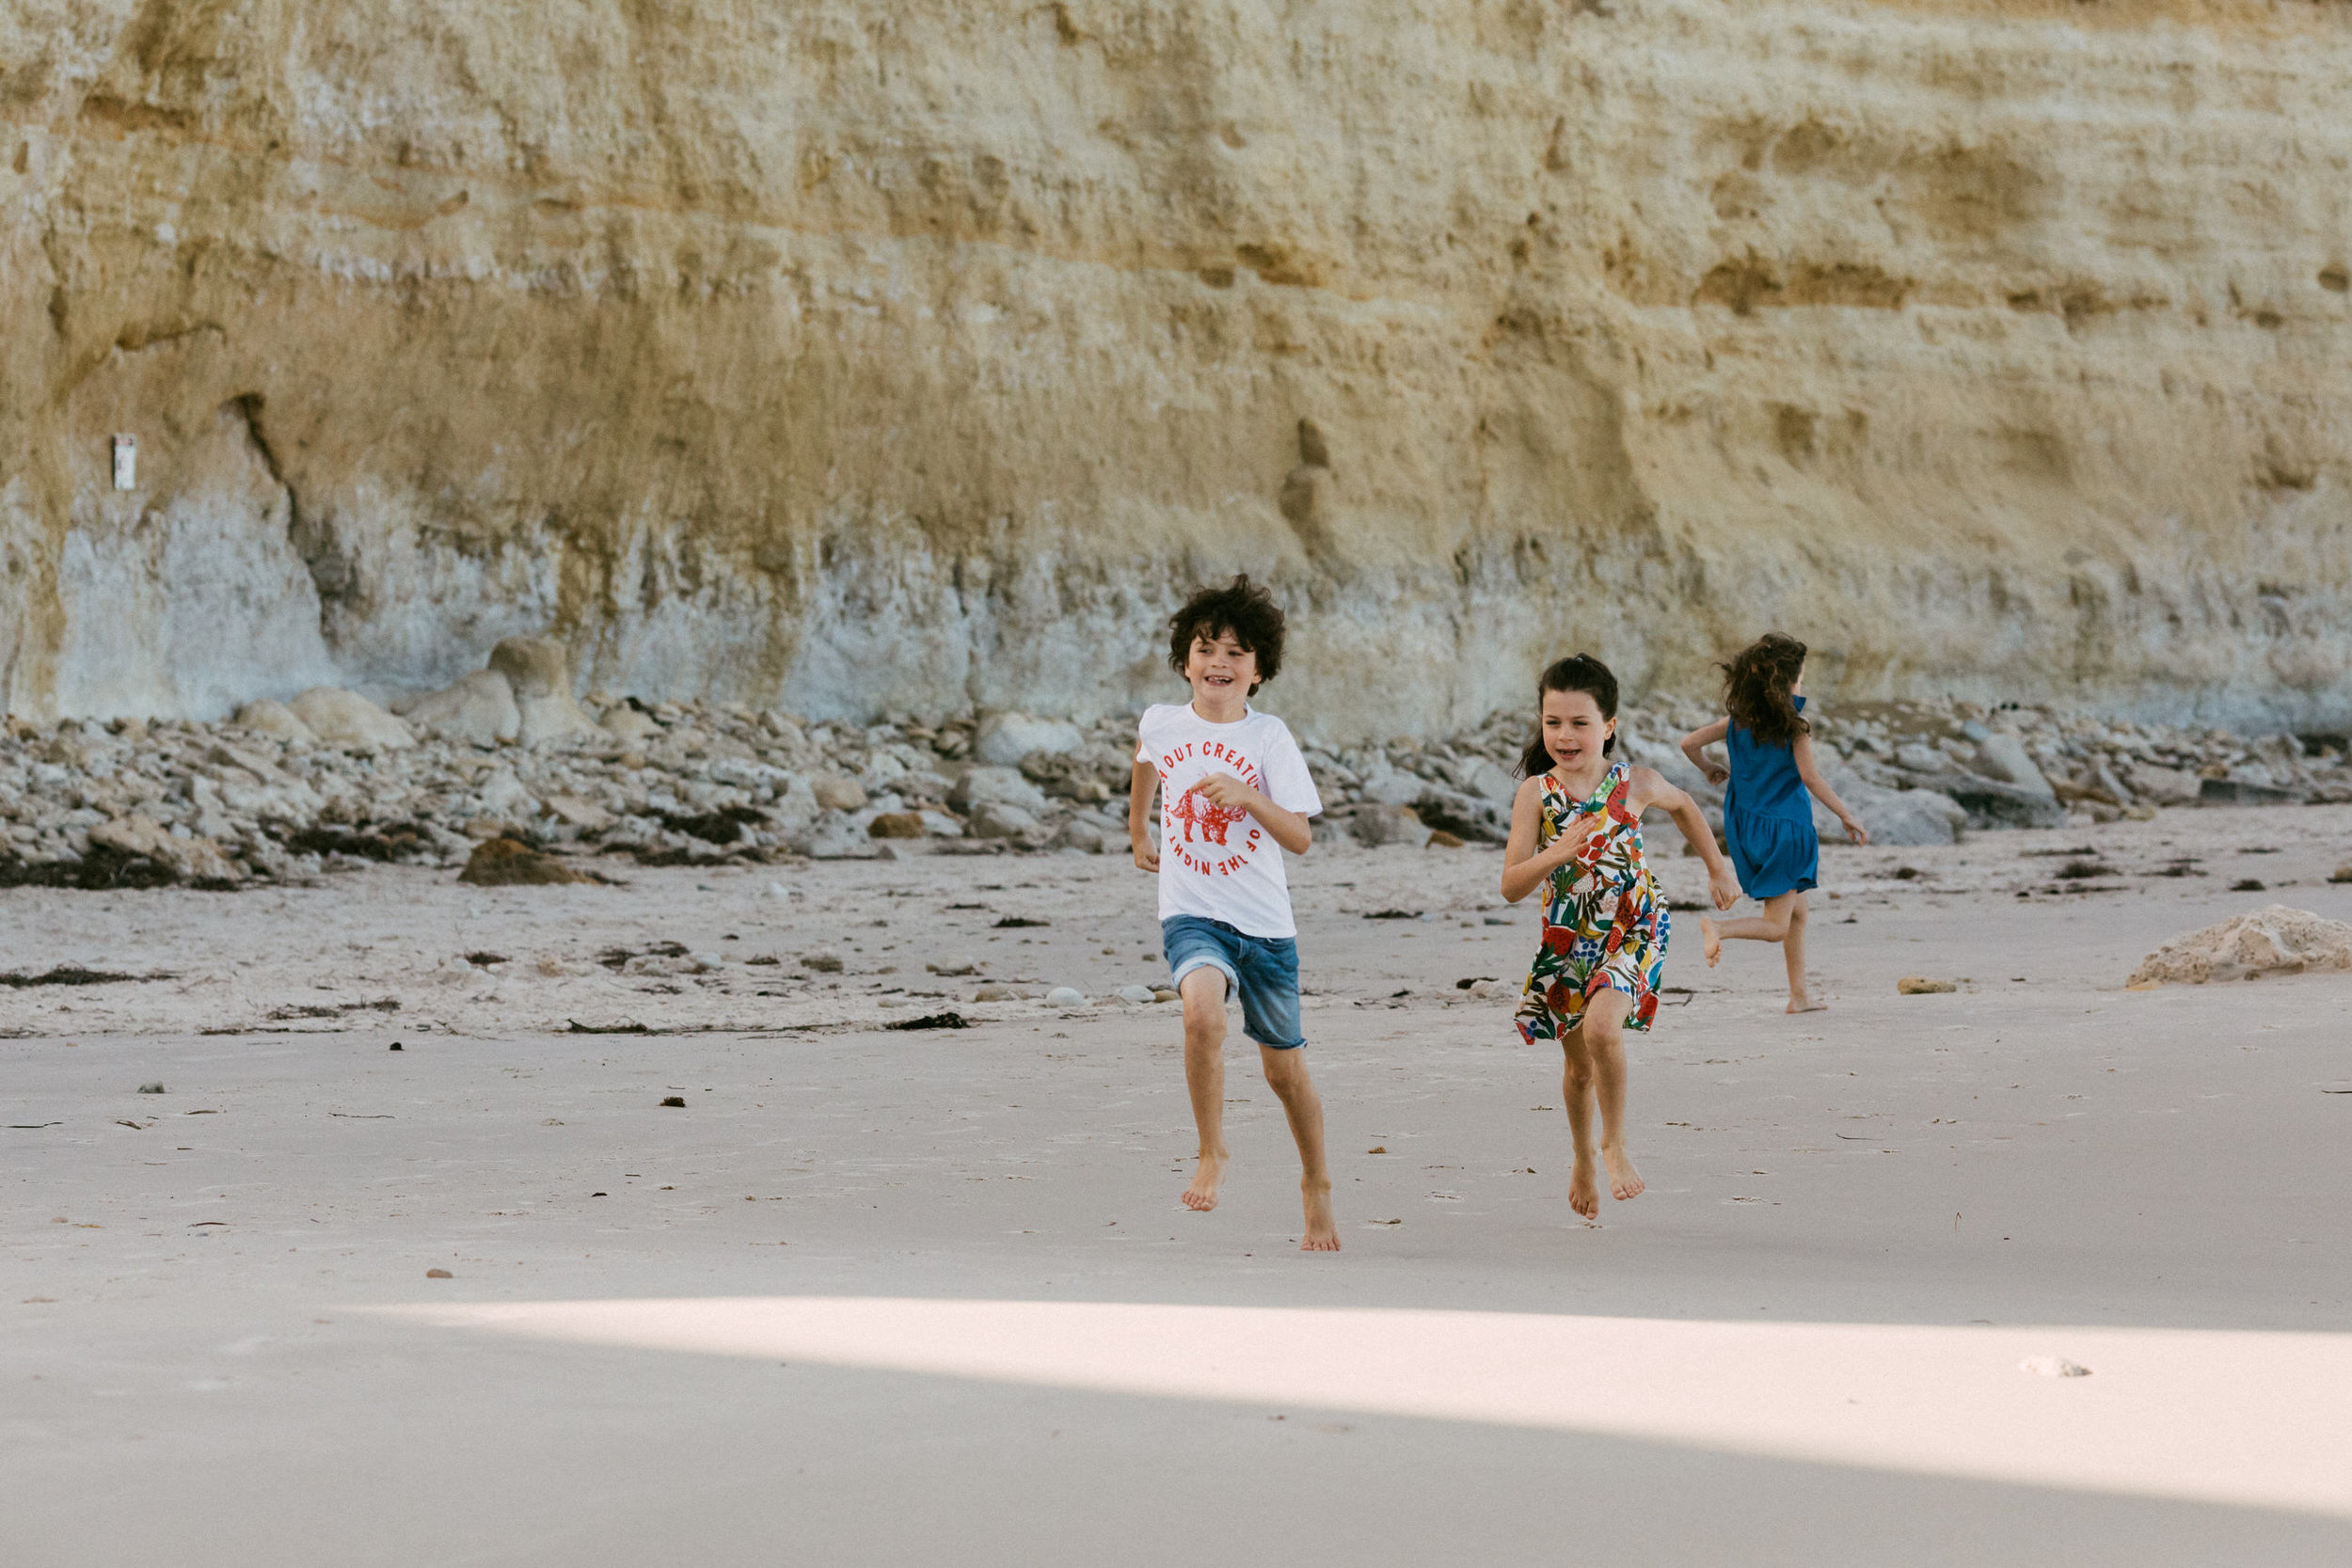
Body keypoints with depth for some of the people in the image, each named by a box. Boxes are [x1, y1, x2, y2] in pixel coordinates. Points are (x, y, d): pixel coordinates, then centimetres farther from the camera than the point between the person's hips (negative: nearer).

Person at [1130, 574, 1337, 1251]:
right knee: (1203, 1012, -31)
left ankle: (1316, 1183, 36)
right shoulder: (1161, 722, 0)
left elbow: (1301, 838, -12)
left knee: (1284, 1068, 12)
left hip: (1265, 921, 0)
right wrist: (1138, 830, 37)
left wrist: (1247, 795, -27)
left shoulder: (1269, 737, -6)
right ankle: (1212, 1154, -12)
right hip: (1191, 914, 0)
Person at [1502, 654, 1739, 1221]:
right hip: (1567, 937, 2)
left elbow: (1682, 806, 16)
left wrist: (1718, 869, 22)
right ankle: (1583, 1161, 42)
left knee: (1601, 1029, -28)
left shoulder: (1635, 784, -9)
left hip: (1632, 930, -2)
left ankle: (1615, 1142, -4)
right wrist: (1556, 853, -31)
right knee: (1578, 1065, 14)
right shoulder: (1536, 794, -10)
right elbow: (1511, 886, -14)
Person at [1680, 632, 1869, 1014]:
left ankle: (1799, 994, 22)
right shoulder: (1793, 723, -14)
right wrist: (1847, 817, -11)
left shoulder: (1739, 720, 2)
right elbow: (1809, 776, -19)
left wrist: (1710, 769, 22)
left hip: (1744, 823, 7)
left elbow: (1689, 743, 2)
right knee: (1776, 926, -3)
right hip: (1782, 828, -7)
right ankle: (1719, 930, -29)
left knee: (1797, 911, 21)